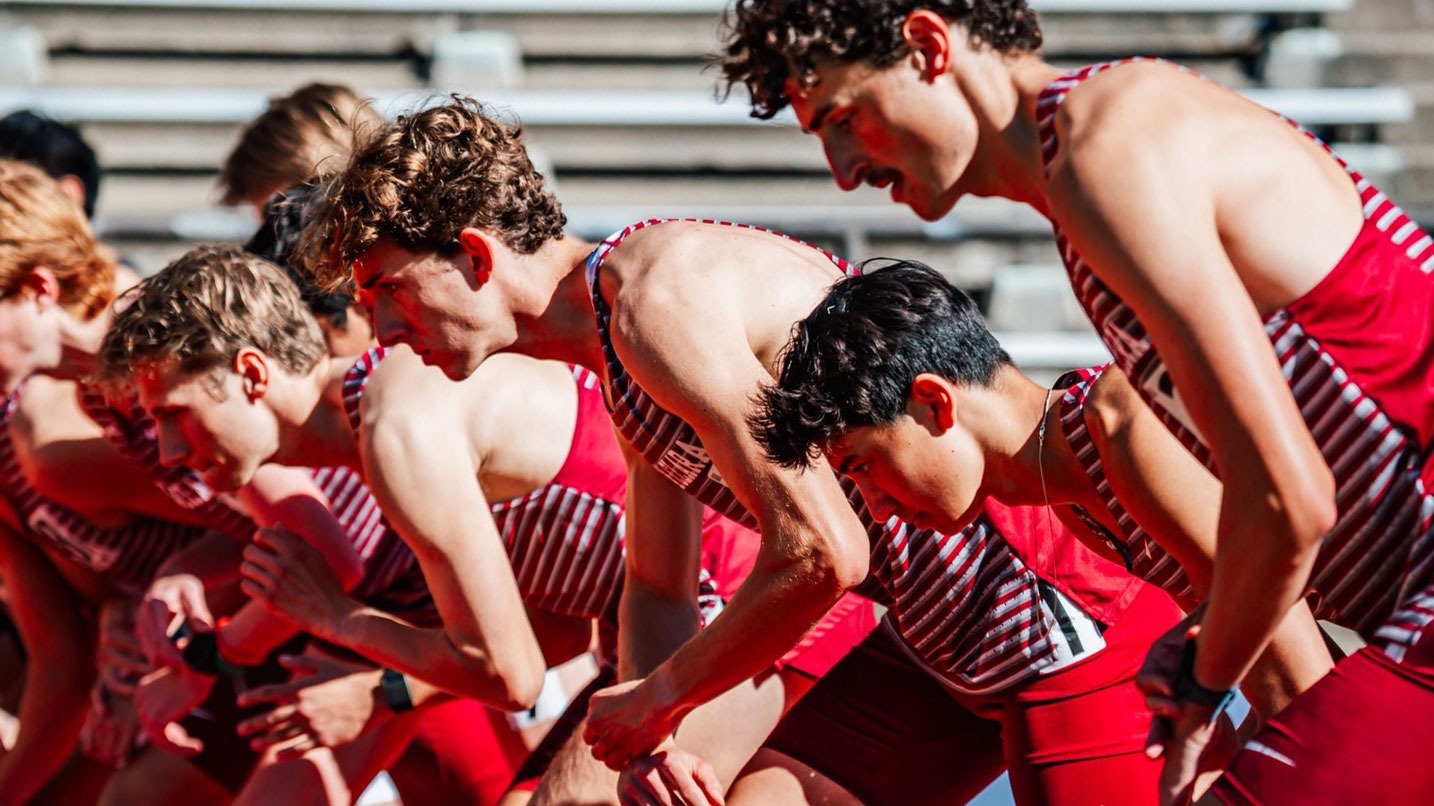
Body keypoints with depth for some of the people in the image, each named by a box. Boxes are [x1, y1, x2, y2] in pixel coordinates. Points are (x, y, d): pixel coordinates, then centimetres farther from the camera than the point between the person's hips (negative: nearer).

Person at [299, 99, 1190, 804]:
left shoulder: (658, 297, -21)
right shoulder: (622, 354, 11)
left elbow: (822, 555, -27)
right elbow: (656, 590, 21)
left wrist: (656, 699, -13)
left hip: (1073, 621, -10)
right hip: (935, 635, 10)